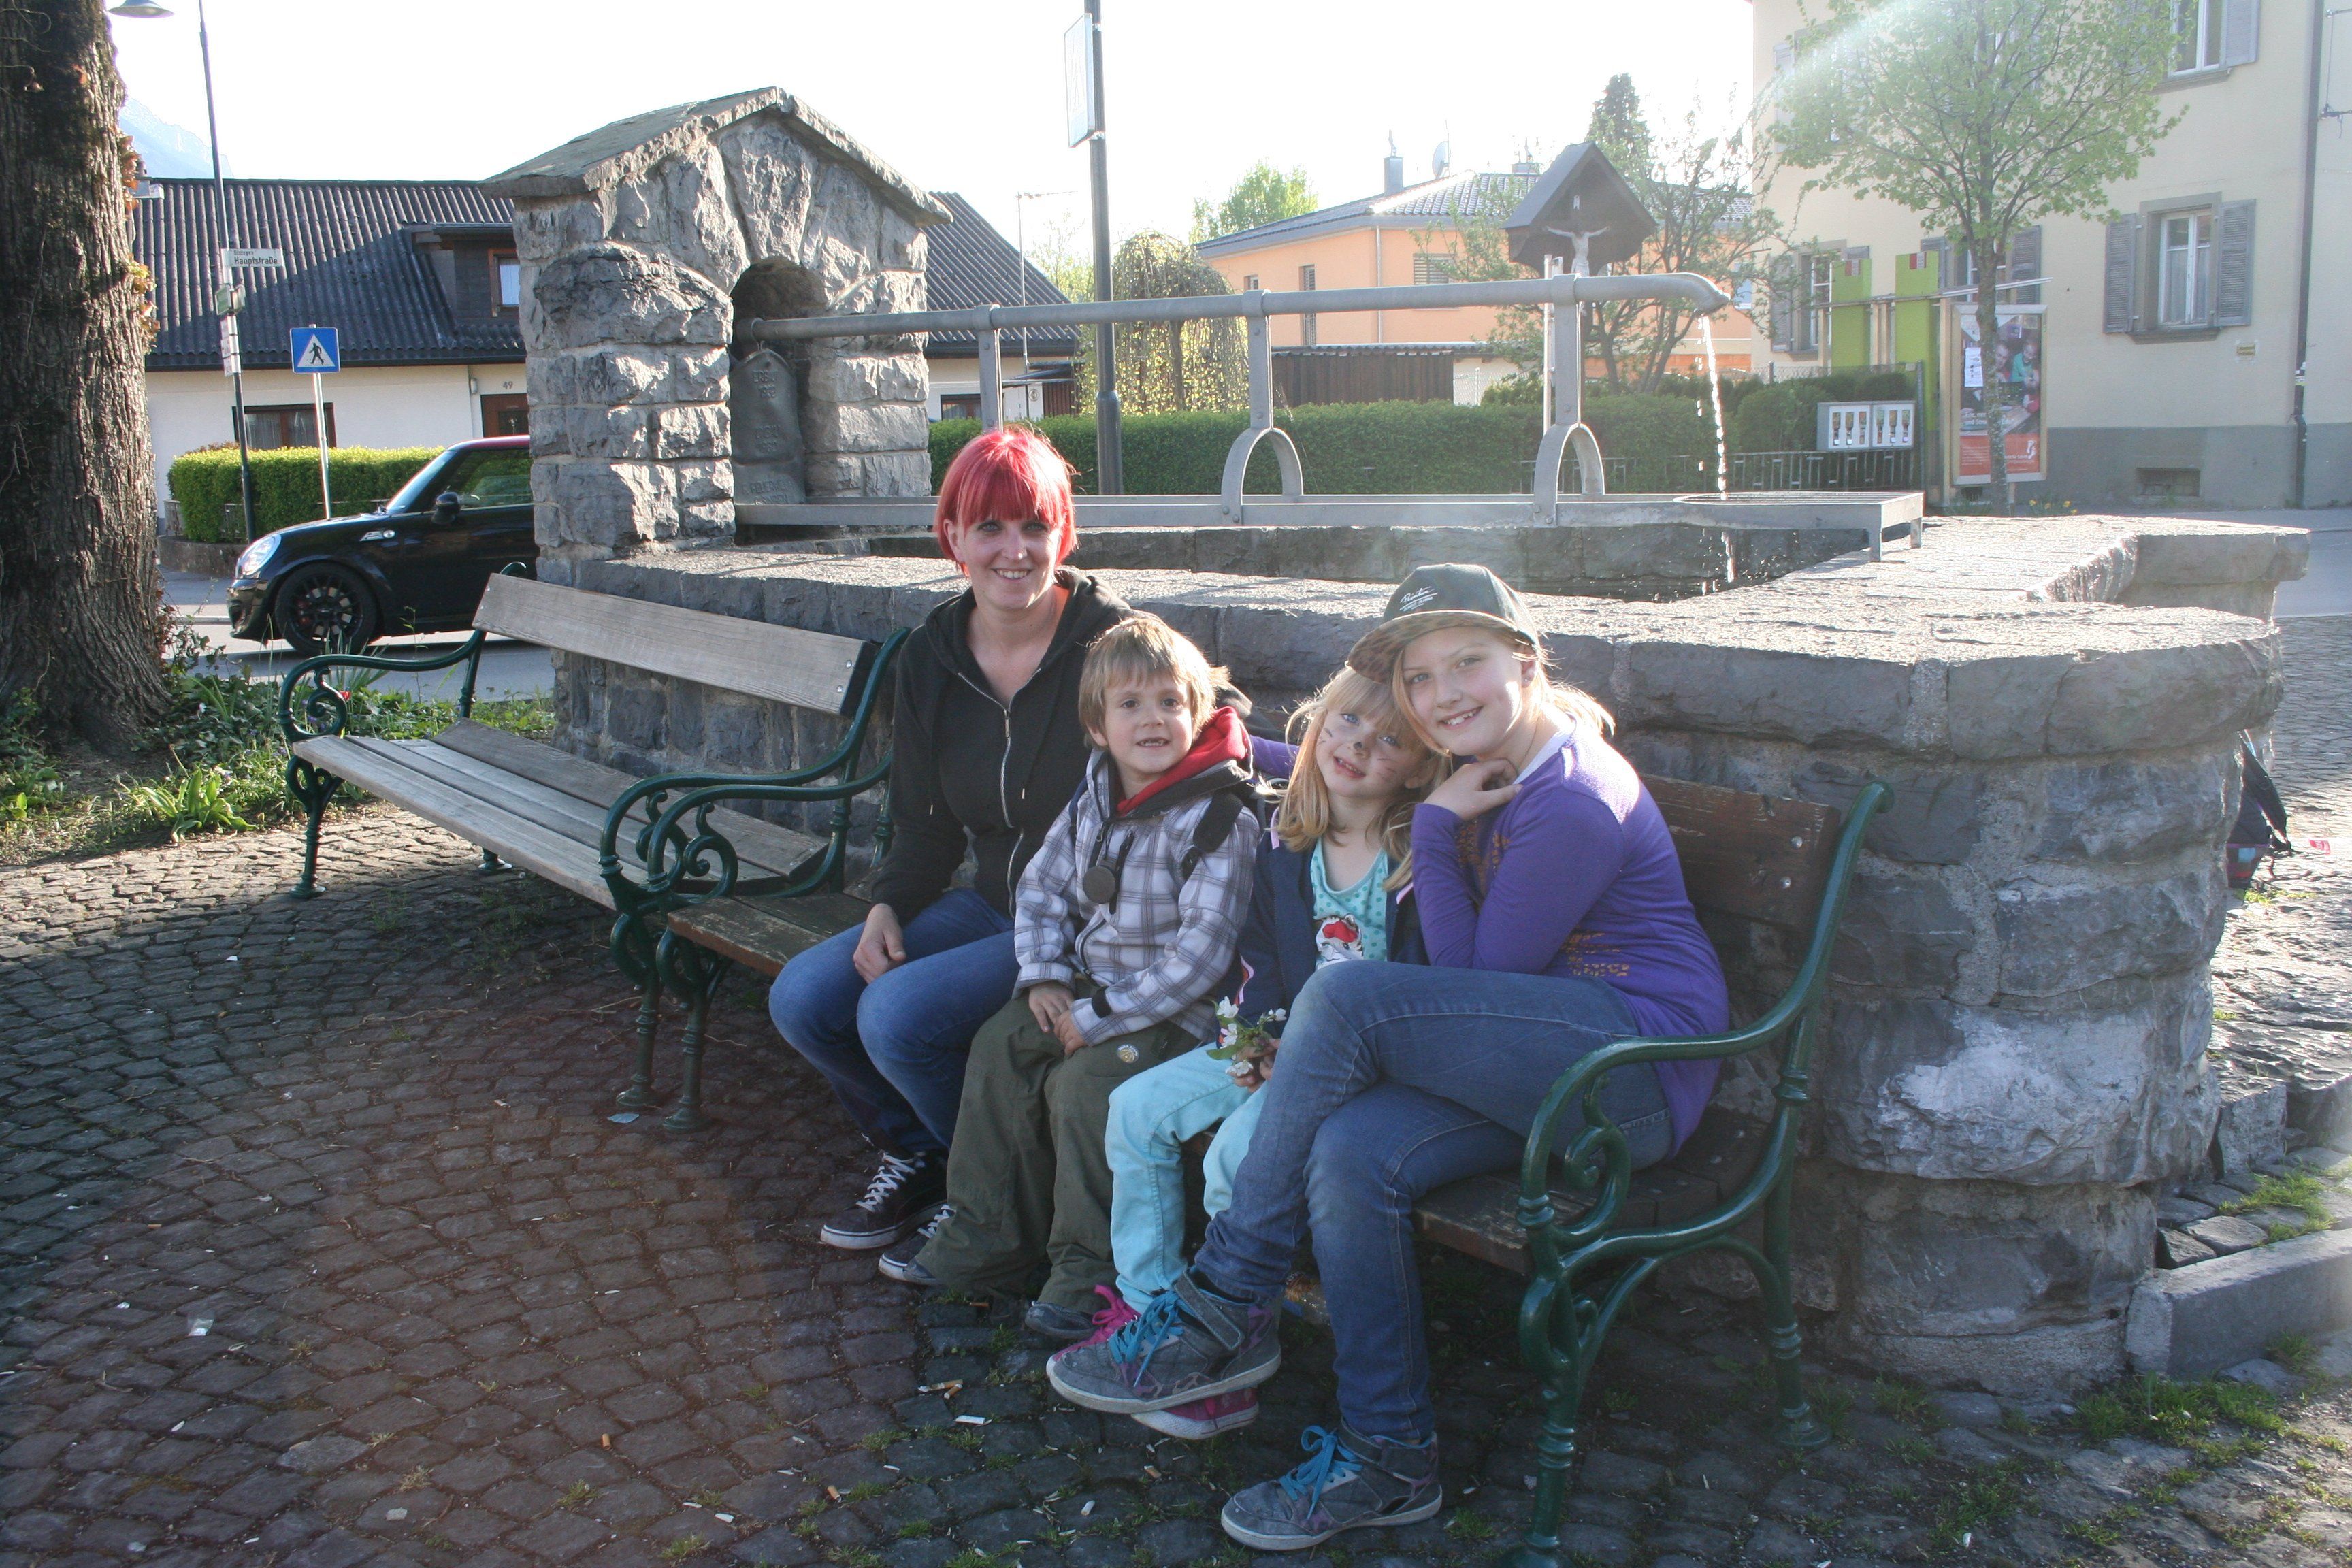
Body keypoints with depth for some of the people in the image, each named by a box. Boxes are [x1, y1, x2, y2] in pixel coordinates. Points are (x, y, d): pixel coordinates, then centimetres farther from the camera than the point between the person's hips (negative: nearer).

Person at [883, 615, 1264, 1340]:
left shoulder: (1219, 818, -19)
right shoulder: (1093, 802, 5)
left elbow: (1200, 953, -23)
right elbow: (1042, 887, 14)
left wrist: (1099, 1016, -21)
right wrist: (1045, 977, -3)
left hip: (1176, 1010, -8)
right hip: (1090, 982, 8)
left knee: (1085, 1081, -26)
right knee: (1001, 1044, -5)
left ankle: (1090, 1269, -9)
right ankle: (985, 1238, 9)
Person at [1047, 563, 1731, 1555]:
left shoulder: (1573, 803, -17)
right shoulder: (1490, 777, 11)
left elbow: (1470, 977, -13)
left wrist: (1436, 827, -9)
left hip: (1642, 1059, -8)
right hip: (1542, 1060, 8)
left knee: (1345, 998, -26)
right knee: (1352, 1153, -21)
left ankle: (1221, 1314, -15)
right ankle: (1389, 1459, -9)